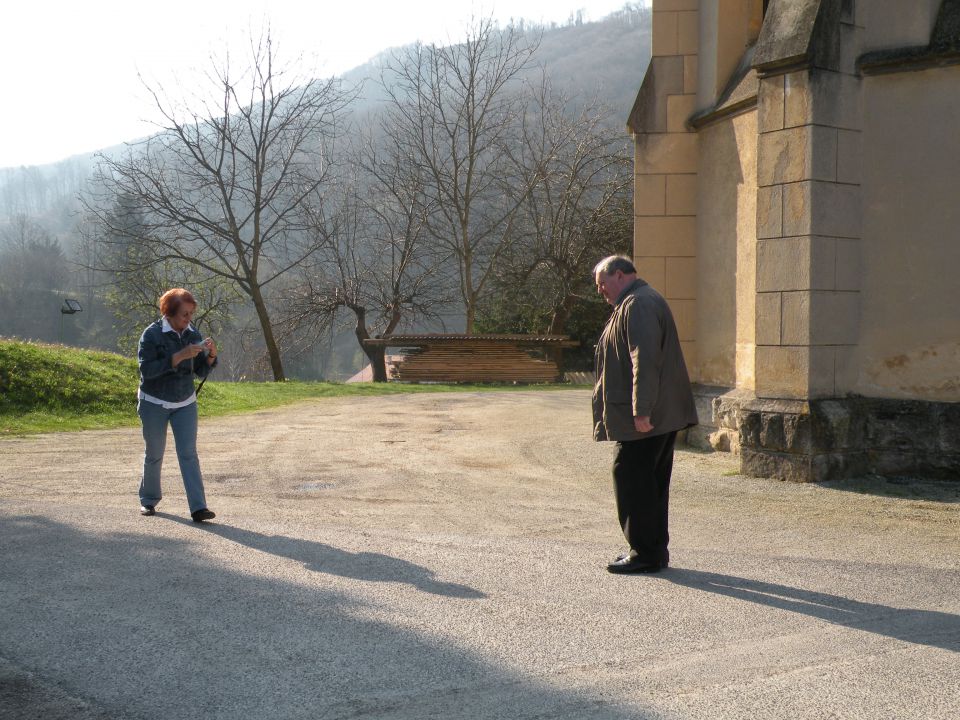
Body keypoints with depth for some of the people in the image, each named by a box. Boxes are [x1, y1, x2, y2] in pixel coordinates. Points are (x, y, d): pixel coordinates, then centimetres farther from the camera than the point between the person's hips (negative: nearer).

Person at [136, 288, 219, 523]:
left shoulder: (192, 334, 0)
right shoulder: (152, 334, -14)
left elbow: (201, 371, 4)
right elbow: (147, 369, -23)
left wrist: (210, 356, -17)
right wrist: (179, 356, -30)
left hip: (185, 403, 3)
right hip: (154, 404, -3)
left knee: (188, 453, -7)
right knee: (154, 454, 9)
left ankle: (198, 507, -13)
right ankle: (148, 500, 30)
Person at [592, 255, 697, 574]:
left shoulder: (638, 305, -14)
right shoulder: (638, 303, 21)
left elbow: (645, 360, -23)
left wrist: (641, 412, -25)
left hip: (645, 419, -11)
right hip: (662, 416, 11)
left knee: (633, 482, -6)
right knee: (651, 482, 14)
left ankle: (647, 553, -1)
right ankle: (655, 550, 20)